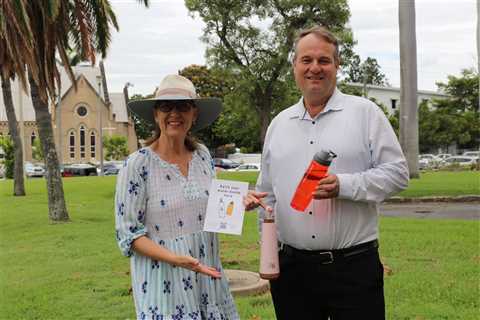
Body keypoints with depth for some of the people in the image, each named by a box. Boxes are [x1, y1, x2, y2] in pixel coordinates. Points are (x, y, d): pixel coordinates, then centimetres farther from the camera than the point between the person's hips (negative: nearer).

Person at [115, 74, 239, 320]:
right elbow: (128, 235, -12)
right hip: (164, 283, -5)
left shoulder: (203, 156, 3)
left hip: (207, 276, 5)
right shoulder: (138, 164, -12)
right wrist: (175, 259, -23)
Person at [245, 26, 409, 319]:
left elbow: (397, 172, -4)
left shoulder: (366, 113, 0)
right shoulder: (279, 124, 12)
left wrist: (344, 186, -18)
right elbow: (268, 190, 18)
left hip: (355, 265, -3)